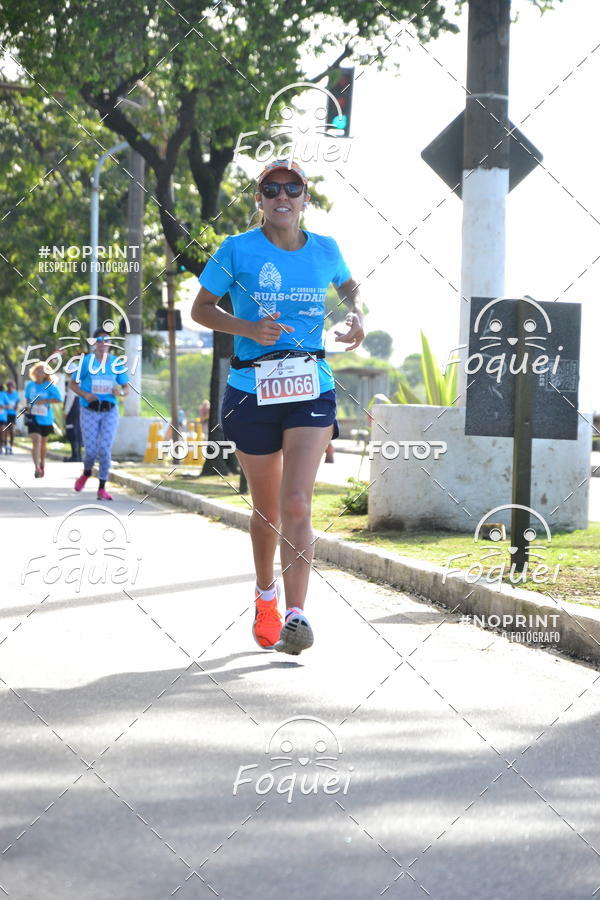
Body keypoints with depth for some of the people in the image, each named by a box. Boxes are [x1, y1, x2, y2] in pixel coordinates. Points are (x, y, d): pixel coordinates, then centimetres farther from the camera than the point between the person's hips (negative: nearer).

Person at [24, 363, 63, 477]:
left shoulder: (50, 386, -7)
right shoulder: (29, 385, 2)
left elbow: (59, 399, -10)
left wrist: (45, 401, -21)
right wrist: (28, 406, 1)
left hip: (46, 418, 0)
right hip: (33, 417, 0)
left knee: (43, 442, 17)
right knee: (36, 440, -19)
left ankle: (42, 464, 42)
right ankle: (37, 468, -26)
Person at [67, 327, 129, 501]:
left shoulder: (117, 362, 6)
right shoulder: (85, 360, 0)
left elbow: (126, 387, 12)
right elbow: (72, 383, 4)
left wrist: (121, 392, -12)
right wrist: (85, 395, -14)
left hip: (110, 411, 1)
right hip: (90, 412, -1)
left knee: (105, 449, -8)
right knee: (91, 450, -3)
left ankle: (102, 488, 1)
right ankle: (86, 473, 31)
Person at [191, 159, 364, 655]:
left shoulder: (325, 250, 7)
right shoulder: (237, 250, -2)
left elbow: (348, 285, 28)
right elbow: (201, 308, 4)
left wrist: (356, 316, 6)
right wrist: (249, 328, -13)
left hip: (312, 389, 1)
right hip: (252, 388, -1)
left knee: (297, 503, -15)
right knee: (267, 508, 10)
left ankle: (296, 615, -18)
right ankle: (265, 594, 36)